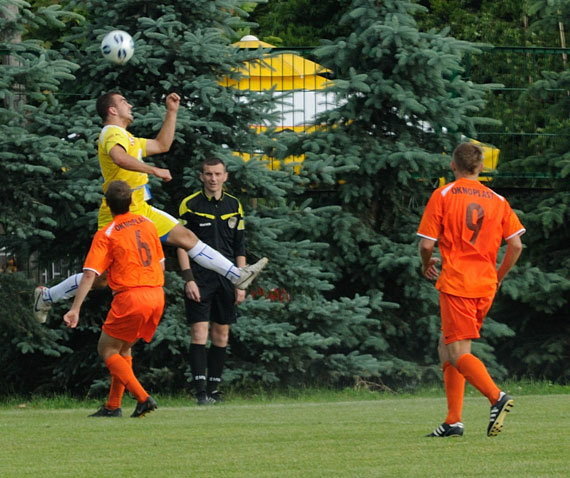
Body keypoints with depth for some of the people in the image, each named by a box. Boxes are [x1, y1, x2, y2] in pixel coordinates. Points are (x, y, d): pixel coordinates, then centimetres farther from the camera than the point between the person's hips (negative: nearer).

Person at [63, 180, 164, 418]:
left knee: (107, 349, 6)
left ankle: (142, 398, -10)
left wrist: (75, 309, -15)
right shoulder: (148, 224, 11)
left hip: (130, 297, -6)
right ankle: (113, 406, 19)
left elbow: (89, 274, -13)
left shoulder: (106, 234, -6)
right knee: (123, 348, 21)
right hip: (156, 295, 6)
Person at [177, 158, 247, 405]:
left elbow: (240, 248, 14)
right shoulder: (190, 204, -1)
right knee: (199, 331, -11)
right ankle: (201, 390, -12)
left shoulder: (234, 206, 10)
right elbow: (181, 245, -2)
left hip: (226, 279, 4)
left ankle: (214, 388, 11)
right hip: (199, 279, -4)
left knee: (221, 334, 4)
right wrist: (188, 279, -11)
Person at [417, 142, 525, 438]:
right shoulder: (497, 201, 8)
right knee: (447, 345, 16)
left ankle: (496, 397, -30)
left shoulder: (442, 196, -3)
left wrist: (427, 265, 16)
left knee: (459, 353, -7)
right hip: (485, 286, 5)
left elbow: (427, 244, -6)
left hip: (455, 283, -5)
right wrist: (499, 276, 18)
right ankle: (453, 421, 11)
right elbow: (516, 245, 3)